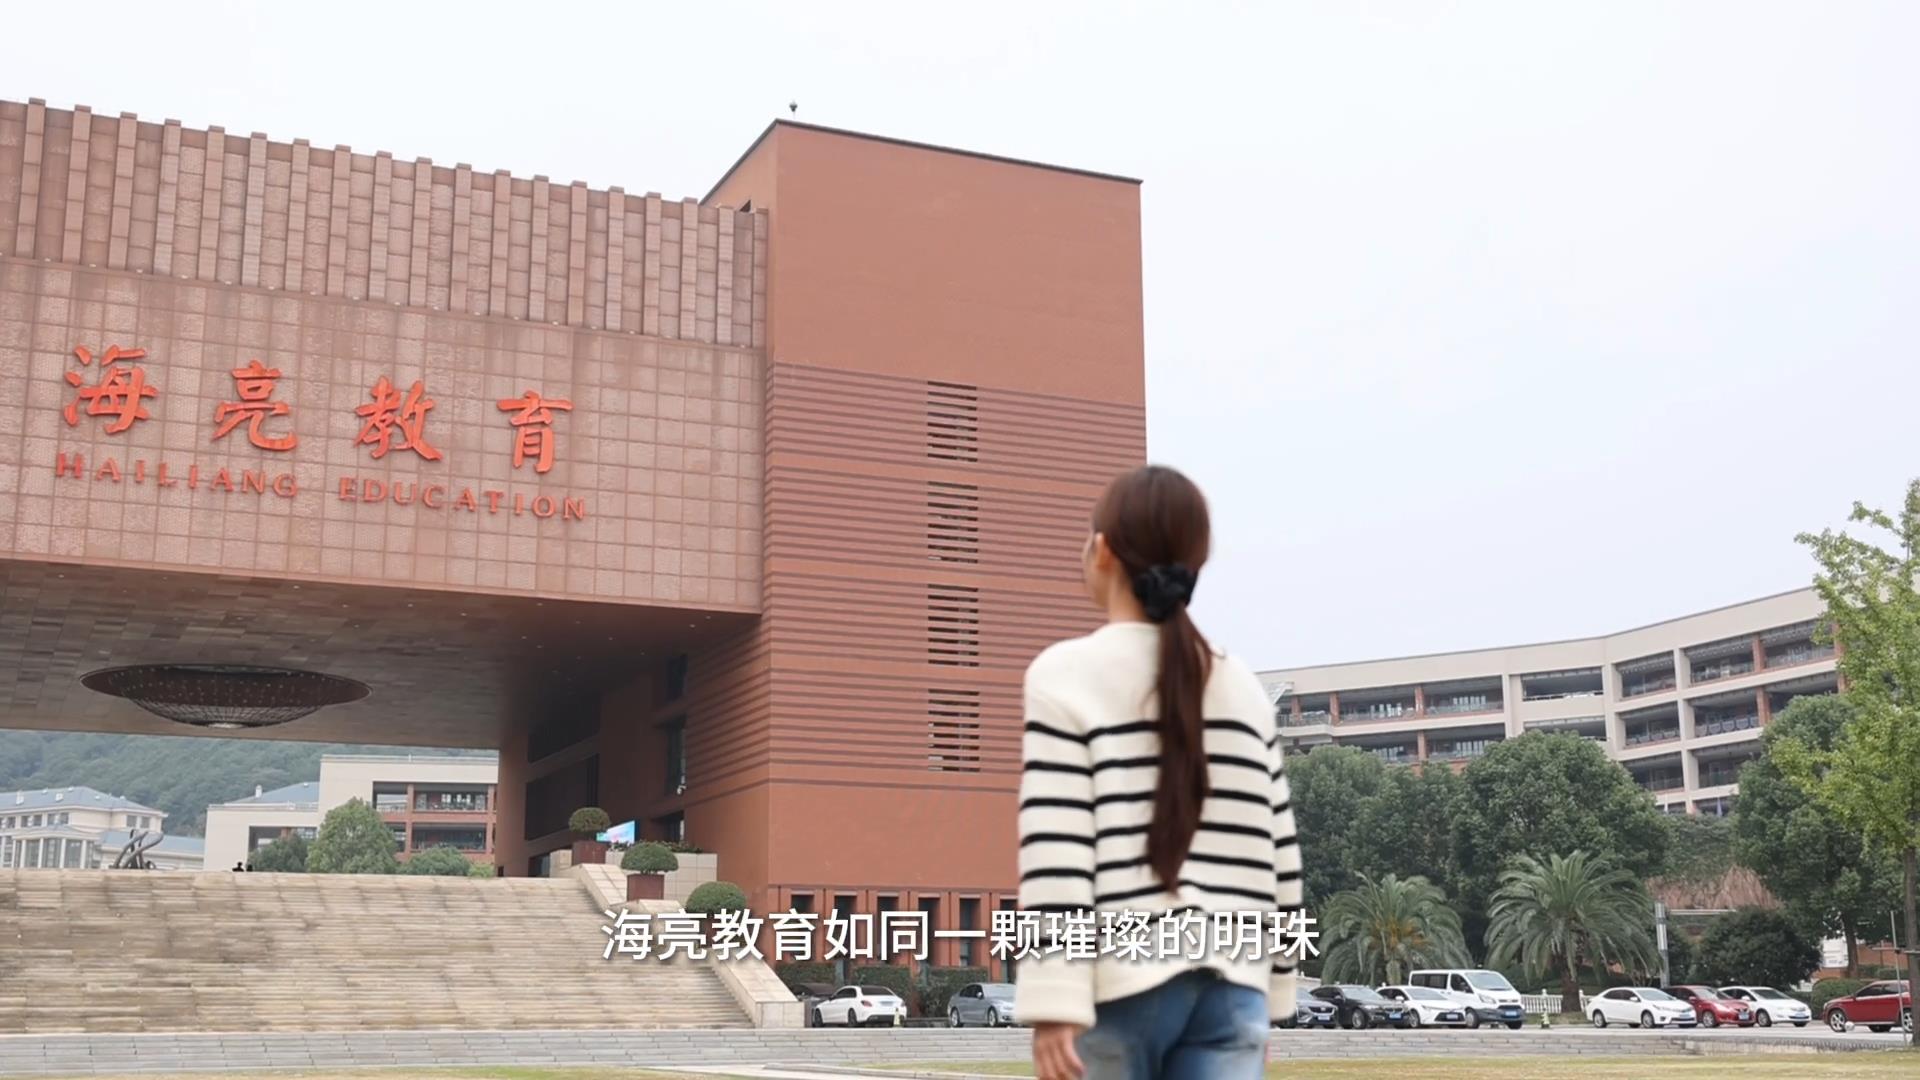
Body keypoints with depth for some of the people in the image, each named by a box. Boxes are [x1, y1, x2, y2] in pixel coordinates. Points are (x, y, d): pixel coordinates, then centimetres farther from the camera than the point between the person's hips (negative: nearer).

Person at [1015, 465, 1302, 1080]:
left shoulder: (1067, 673, -3)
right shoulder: (1243, 688, 12)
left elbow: (1056, 849, -11)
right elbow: (1276, 856, 14)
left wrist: (1055, 1001, -12)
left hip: (1118, 977, -4)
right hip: (1230, 983, 4)